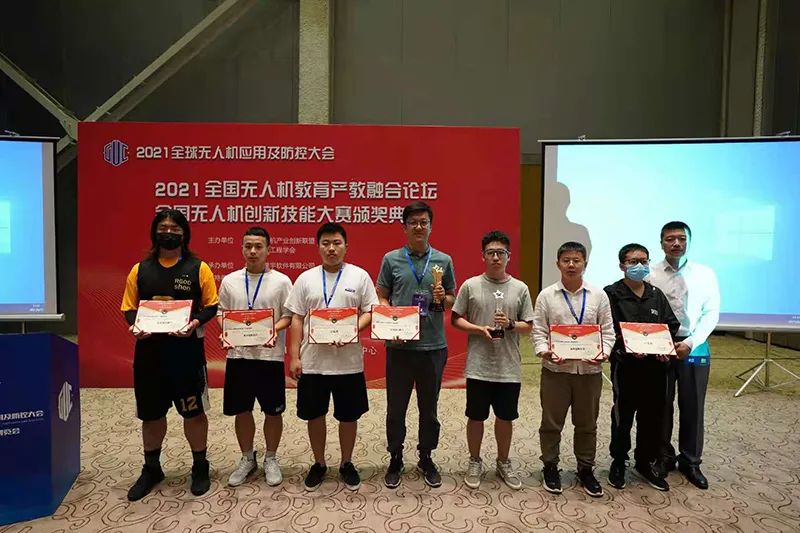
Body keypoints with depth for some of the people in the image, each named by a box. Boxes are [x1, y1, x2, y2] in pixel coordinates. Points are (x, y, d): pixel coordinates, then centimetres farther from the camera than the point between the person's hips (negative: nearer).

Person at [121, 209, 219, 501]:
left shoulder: (199, 268, -2)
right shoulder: (140, 270, 6)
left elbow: (212, 306, -2)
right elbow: (129, 307, 8)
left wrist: (196, 322, -20)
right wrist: (134, 325, -12)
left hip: (187, 349, -3)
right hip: (148, 349, 3)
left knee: (193, 411, 7)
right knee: (151, 413, 15)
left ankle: (200, 468, 26)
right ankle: (151, 469, 36)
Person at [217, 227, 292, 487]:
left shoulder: (281, 281, -3)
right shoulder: (229, 280, 5)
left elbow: (289, 315, -2)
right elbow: (221, 312, 10)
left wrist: (274, 329, -21)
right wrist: (225, 333, -9)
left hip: (270, 355, -2)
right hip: (238, 354, 3)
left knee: (273, 410, 8)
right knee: (242, 410, 13)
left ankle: (271, 459, 28)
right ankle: (247, 459, 32)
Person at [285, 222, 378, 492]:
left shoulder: (360, 276, -1)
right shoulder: (306, 278, 3)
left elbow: (369, 312, 0)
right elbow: (297, 319, 3)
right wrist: (294, 356, -2)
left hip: (348, 361, -1)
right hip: (312, 361, 1)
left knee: (348, 415, 11)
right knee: (315, 414, 14)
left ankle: (346, 463, 33)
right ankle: (319, 464, 34)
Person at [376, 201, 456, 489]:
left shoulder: (444, 260, 4)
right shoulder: (391, 259, 2)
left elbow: (453, 300, 10)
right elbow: (382, 298, 4)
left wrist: (443, 298, -12)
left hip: (433, 346, 1)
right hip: (399, 345, -1)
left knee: (429, 408, 14)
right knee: (396, 408, 10)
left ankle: (426, 458, 33)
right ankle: (395, 460, 29)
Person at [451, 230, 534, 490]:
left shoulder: (520, 288, 1)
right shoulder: (470, 285, -4)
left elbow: (528, 326, 5)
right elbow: (456, 320, 0)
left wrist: (510, 324, -15)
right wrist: (480, 329, -15)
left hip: (509, 368, 2)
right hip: (478, 367, -1)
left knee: (505, 417, 15)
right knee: (476, 417, 11)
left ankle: (503, 463, 35)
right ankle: (475, 462, 32)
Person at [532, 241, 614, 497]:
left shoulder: (598, 296, 2)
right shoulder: (546, 295, -1)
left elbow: (607, 331, 4)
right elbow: (538, 331, -2)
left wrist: (603, 352, -12)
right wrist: (545, 351, -18)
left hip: (589, 369, 2)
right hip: (555, 368, -1)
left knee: (587, 423, 15)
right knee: (551, 422, 10)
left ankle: (585, 469, 33)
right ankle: (550, 467, 28)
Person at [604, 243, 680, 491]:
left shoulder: (657, 295, 13)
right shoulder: (612, 294, -4)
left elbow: (671, 325, 10)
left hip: (655, 365, 5)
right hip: (626, 365, -4)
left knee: (653, 415, 13)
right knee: (623, 417, 7)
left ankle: (647, 462, 31)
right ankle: (618, 463, 24)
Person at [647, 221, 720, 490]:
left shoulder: (705, 274, 2)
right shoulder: (650, 274, -3)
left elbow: (711, 313, -1)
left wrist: (691, 342, -12)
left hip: (695, 348, 1)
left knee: (692, 407, 10)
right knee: (660, 405, 8)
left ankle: (691, 462, 28)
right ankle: (663, 457, 26)